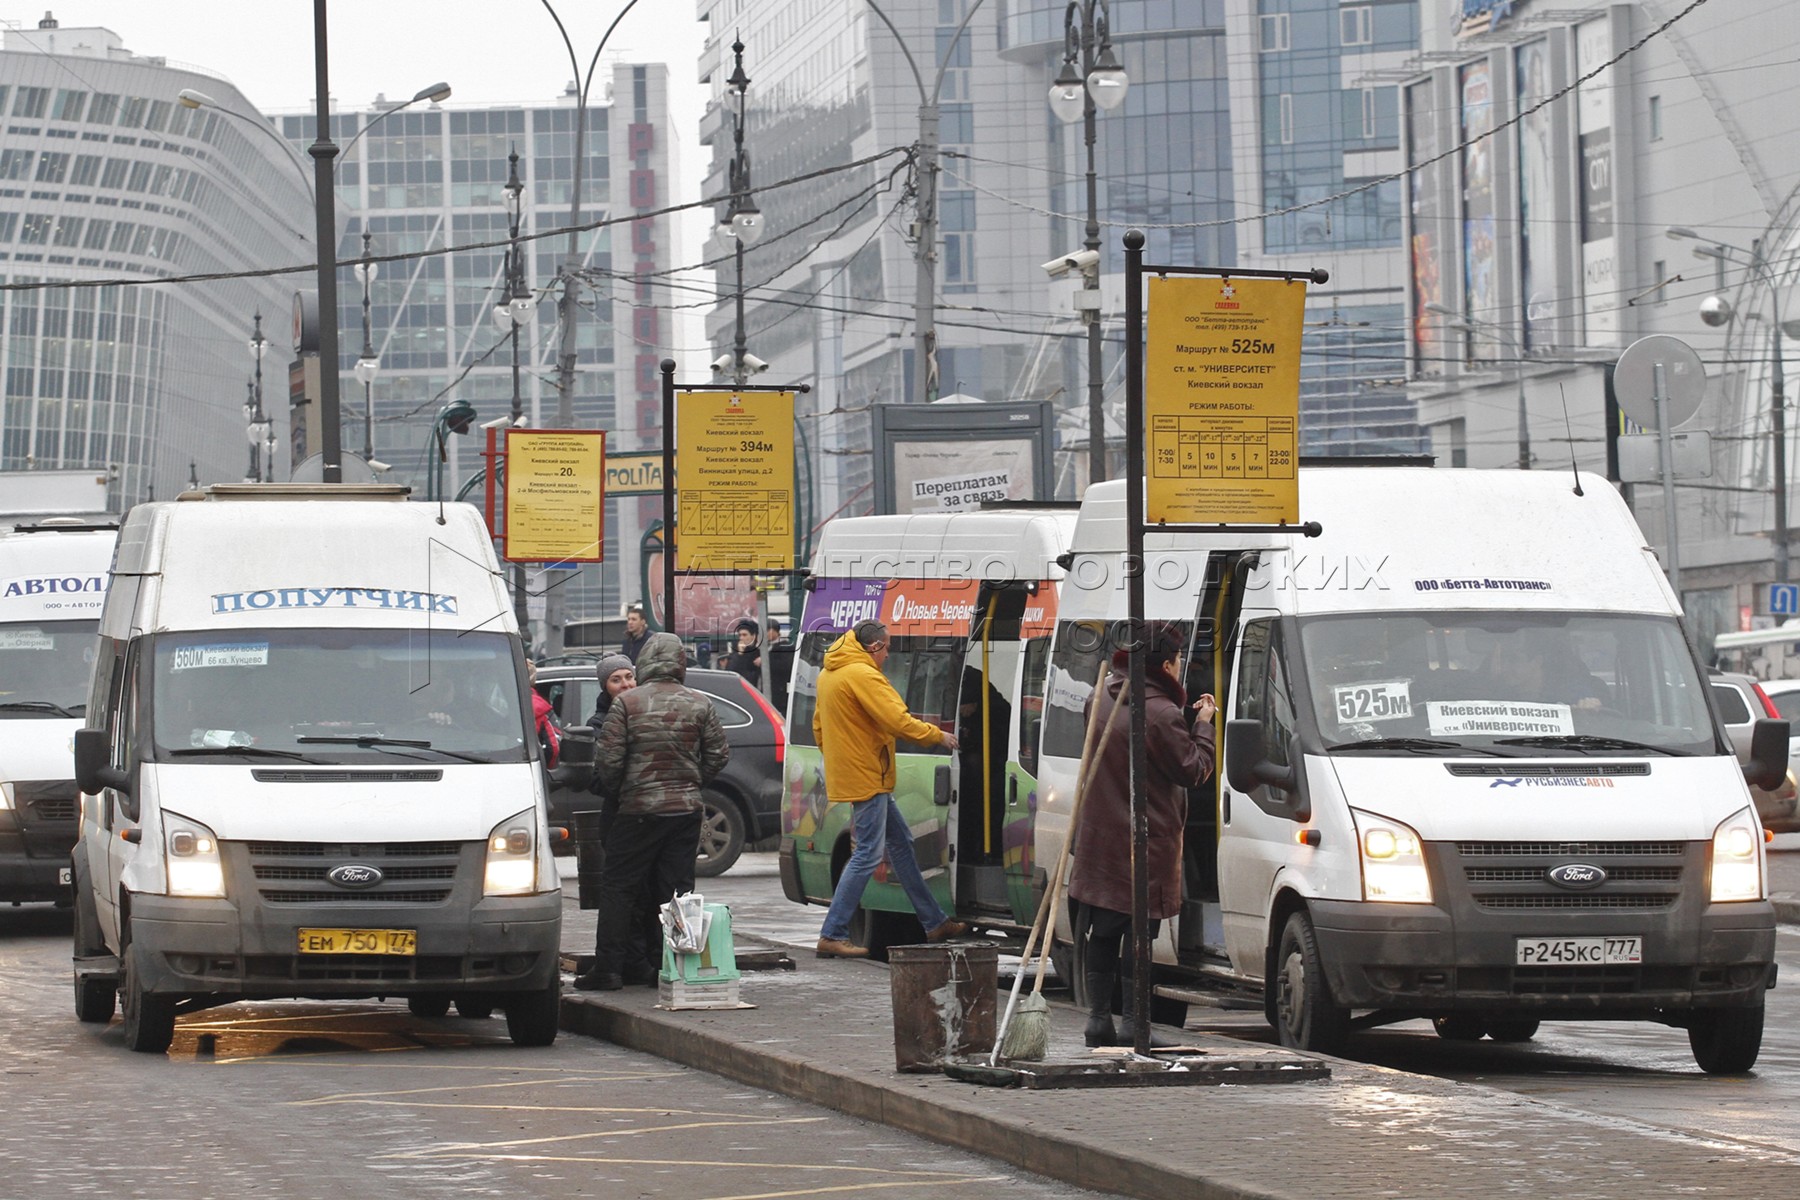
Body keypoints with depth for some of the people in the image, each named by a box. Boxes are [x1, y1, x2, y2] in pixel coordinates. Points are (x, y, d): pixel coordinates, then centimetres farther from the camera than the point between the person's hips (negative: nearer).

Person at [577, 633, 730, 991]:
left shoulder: (627, 703, -7)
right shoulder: (699, 705, 2)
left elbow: (607, 759, -9)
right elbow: (719, 755, 5)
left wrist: (618, 787, 10)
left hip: (639, 810, -3)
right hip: (686, 810, 3)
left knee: (619, 888, 4)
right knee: (676, 889, 8)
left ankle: (608, 968, 0)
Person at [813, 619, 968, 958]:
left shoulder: (828, 674, 13)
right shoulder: (862, 675, -18)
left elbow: (819, 725, 21)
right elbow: (897, 720, -21)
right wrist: (939, 736, -9)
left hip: (848, 774, 11)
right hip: (866, 779, -11)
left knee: (900, 844, 17)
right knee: (868, 854, -8)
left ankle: (934, 922, 23)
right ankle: (832, 935, -9)